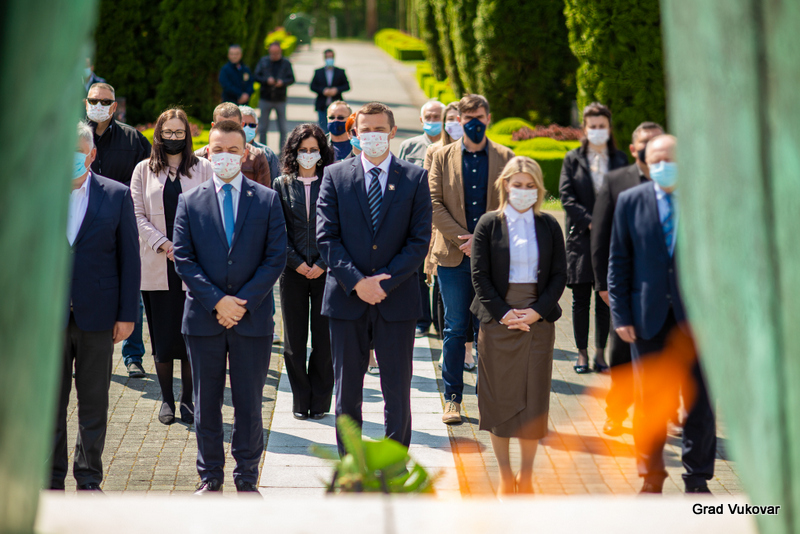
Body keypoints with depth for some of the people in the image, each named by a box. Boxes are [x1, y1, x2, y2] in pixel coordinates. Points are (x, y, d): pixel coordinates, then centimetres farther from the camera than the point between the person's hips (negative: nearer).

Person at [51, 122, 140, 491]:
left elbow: (129, 258, 1)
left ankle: (89, 477, 20)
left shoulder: (117, 195, 1)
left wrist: (127, 315, -3)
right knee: (50, 401, 7)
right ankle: (52, 478, 19)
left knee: (94, 402, 8)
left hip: (97, 316, 0)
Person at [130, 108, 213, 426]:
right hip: (157, 266, 1)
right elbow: (137, 214, 3)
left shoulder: (203, 168, 6)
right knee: (163, 336, 2)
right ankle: (166, 400, 13)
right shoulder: (144, 170, 8)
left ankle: (188, 399, 11)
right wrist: (163, 245, -9)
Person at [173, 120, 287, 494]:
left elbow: (276, 258, -1)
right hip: (203, 319, 1)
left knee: (249, 404, 5)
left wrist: (243, 301, -10)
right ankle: (210, 476, 19)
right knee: (206, 403, 7)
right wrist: (216, 301, -11)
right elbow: (183, 259, 0)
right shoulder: (190, 202, 6)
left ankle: (247, 478, 16)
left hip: (253, 319, 0)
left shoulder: (267, 200, 4)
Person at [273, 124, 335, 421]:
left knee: (324, 340, 1)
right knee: (294, 341, 4)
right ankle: (300, 402, 14)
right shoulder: (281, 186, 7)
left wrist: (322, 264, -7)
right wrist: (297, 263, -6)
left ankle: (320, 402, 11)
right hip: (293, 272, 1)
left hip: (326, 272, -1)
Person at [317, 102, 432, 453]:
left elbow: (420, 240, -3)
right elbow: (326, 238, -1)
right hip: (347, 299, 1)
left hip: (397, 300, -1)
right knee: (347, 390, 8)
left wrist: (384, 282, -12)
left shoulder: (415, 179, 3)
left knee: (397, 390, 3)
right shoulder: (334, 177, 5)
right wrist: (356, 282, -13)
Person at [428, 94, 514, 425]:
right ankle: (452, 397, 10)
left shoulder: (504, 158, 6)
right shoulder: (443, 157, 7)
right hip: (453, 256, 0)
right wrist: (463, 238, -10)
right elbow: (434, 203, 0)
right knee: (455, 329, 3)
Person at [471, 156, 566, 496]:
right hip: (497, 321, -1)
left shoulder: (549, 226, 6)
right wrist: (504, 313, -12)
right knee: (499, 399, 1)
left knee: (534, 400, 2)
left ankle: (526, 477, 12)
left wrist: (537, 312, -9)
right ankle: (505, 478, 11)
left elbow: (559, 275, 4)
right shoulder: (489, 224, 1)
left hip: (538, 321, 1)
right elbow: (479, 275, -2)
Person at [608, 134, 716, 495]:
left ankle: (697, 479, 18)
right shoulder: (630, 201, 3)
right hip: (649, 316, 1)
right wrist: (621, 314, -3)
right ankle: (651, 477, 22)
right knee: (650, 401, 9)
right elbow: (619, 262, 4)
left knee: (700, 401, 4)